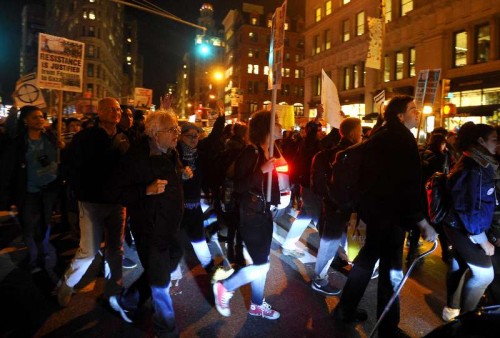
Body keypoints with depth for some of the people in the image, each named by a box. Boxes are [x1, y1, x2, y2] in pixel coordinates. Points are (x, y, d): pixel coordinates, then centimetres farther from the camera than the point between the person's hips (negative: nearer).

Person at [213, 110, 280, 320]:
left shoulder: (269, 152, 5)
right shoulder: (250, 153, -17)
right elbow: (238, 186, -24)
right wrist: (262, 170, -30)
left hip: (265, 214, 8)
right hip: (251, 216, -8)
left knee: (262, 263, 17)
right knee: (261, 266, -6)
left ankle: (257, 305, 35)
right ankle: (224, 288, 16)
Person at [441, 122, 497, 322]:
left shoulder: (474, 164, 7)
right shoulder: (474, 169, -24)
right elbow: (470, 208, -25)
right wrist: (483, 241, -19)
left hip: (459, 225, 10)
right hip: (464, 228, -10)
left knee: (459, 266, 19)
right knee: (484, 274, -5)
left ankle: (452, 309, 34)